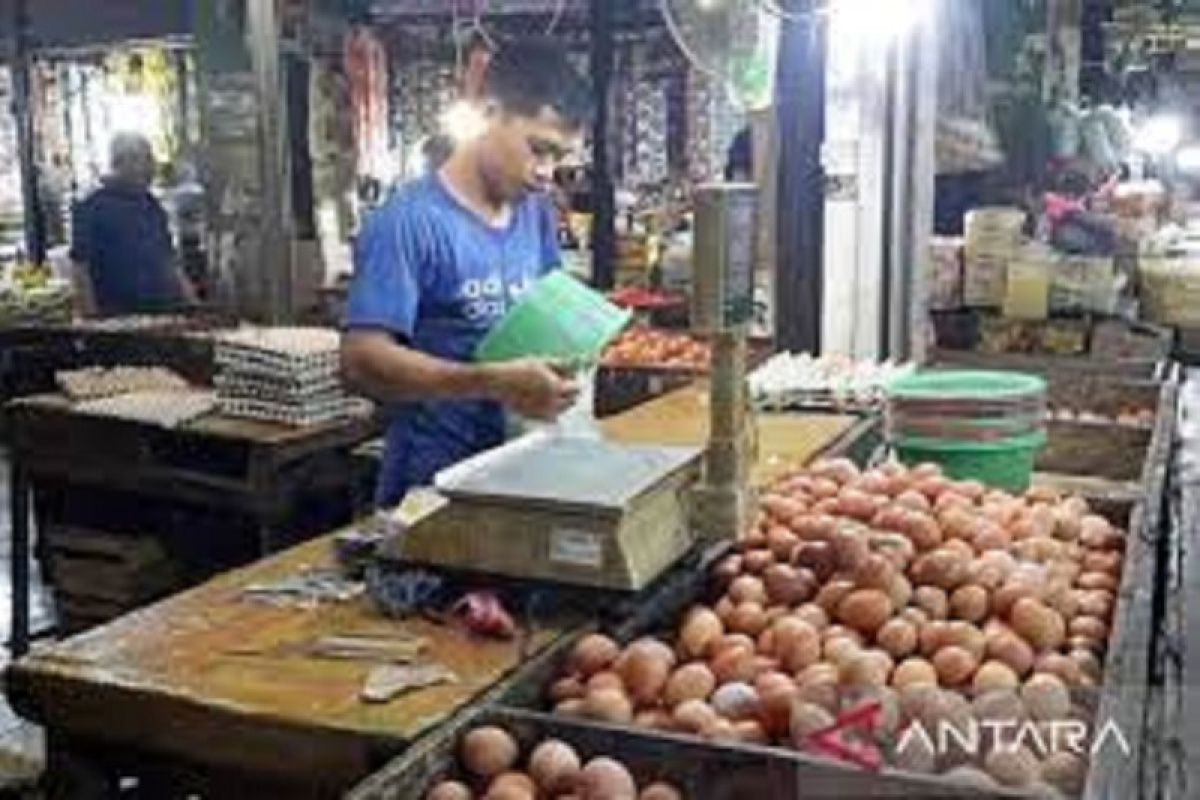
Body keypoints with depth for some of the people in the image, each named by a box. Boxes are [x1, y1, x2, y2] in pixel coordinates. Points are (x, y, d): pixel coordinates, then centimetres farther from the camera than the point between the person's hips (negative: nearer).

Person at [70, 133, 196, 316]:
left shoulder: (152, 207, 15)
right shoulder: (93, 207, -5)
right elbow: (81, 269, -8)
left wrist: (193, 306, 11)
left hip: (166, 313, 6)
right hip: (119, 318, -6)